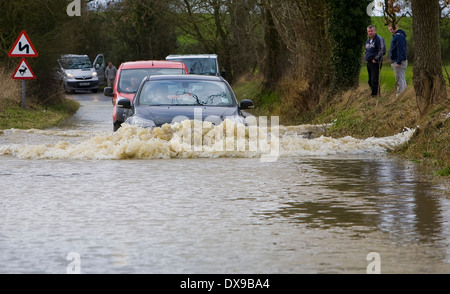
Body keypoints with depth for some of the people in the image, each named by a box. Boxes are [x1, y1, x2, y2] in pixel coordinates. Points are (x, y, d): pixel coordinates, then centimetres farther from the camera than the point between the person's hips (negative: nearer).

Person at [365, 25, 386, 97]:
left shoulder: (379, 39, -8)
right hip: (369, 63, 9)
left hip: (376, 63, -9)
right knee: (370, 81, 11)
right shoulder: (368, 41, 19)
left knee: (374, 80, -14)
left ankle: (375, 94, -12)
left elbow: (382, 50, -16)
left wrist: (376, 59, -16)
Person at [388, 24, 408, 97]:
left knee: (399, 80, -9)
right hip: (395, 61, 11)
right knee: (402, 80, 14)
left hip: (399, 62, -11)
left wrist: (399, 62, -25)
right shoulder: (395, 35, 18)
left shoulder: (399, 36, -14)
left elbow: (400, 49, -21)